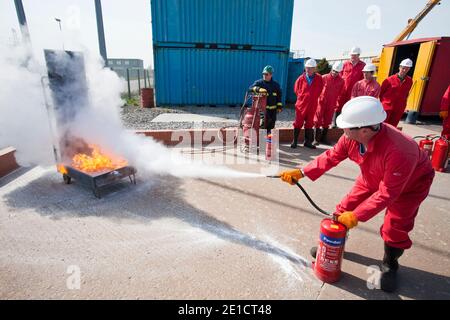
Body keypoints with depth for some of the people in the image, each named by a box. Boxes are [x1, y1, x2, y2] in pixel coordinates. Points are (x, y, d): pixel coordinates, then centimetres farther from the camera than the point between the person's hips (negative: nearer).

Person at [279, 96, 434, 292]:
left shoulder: (398, 152, -45)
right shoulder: (352, 136, -29)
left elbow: (387, 193, -35)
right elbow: (331, 157, -16)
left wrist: (356, 216, -28)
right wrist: (302, 173, -23)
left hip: (410, 183, -5)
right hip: (372, 177, 5)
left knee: (395, 229, -6)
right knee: (346, 208, 3)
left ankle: (389, 265, 25)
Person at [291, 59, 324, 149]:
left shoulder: (319, 78, -1)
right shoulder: (301, 78, -3)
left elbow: (320, 90, 10)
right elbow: (296, 90, 10)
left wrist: (314, 98, 6)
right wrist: (302, 97, 7)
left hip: (312, 105, 2)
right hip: (301, 105, -1)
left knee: (309, 124, 9)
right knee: (298, 123, 3)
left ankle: (307, 142, 19)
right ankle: (294, 141, 12)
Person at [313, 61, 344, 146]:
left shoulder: (341, 81, 0)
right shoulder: (324, 78, -6)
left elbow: (339, 93, 9)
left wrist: (336, 103, 8)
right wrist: (318, 99, 1)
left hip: (331, 104, 3)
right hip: (321, 102, -3)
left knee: (327, 121, 10)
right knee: (318, 120, -3)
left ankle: (323, 138, 21)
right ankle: (316, 139, 1)